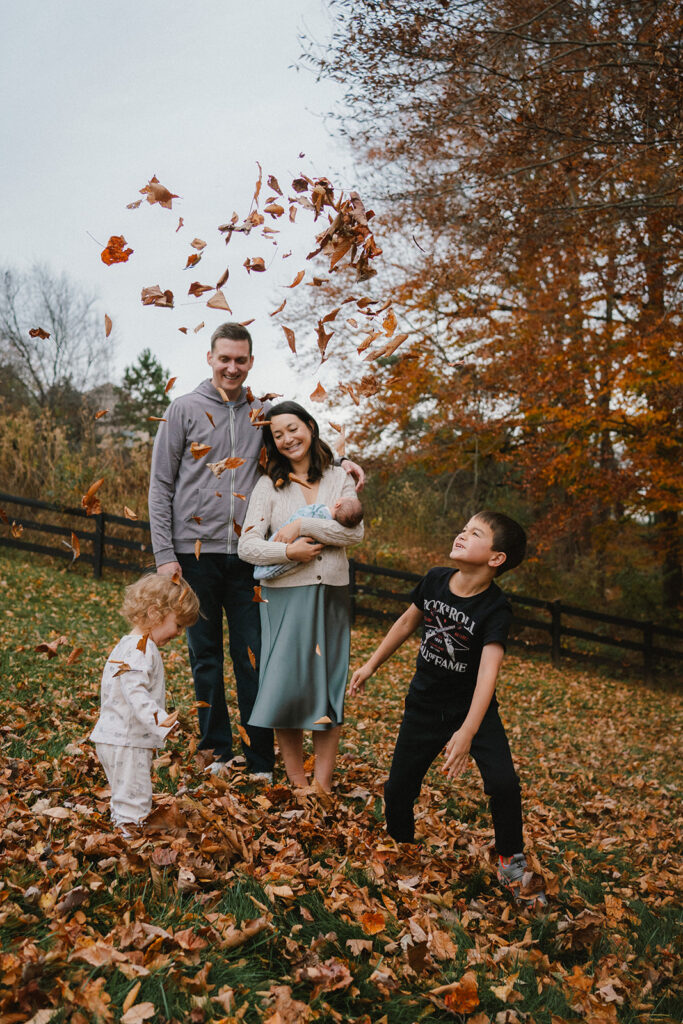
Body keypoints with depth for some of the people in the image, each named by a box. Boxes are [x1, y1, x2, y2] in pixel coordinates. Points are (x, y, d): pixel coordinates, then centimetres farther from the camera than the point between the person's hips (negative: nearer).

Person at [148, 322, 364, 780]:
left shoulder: (263, 412, 11)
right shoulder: (185, 409, 4)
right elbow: (161, 486, 3)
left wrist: (342, 459, -8)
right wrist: (165, 553, -5)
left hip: (247, 554, 1)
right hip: (196, 552, -1)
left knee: (254, 657, 1)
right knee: (206, 655, 8)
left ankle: (261, 762, 10)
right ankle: (217, 751, 21)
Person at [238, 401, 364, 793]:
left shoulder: (339, 479, 8)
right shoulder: (269, 485, 3)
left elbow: (355, 531, -6)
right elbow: (247, 546, -5)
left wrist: (301, 526, -13)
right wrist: (287, 551, -21)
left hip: (332, 594, 1)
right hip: (286, 594, -1)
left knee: (330, 687, 2)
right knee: (287, 684, -1)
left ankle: (323, 787, 11)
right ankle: (298, 784, 14)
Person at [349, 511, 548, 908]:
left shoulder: (495, 608, -22)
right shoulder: (435, 580, -9)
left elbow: (489, 669, -32)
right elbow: (408, 622, 9)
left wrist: (467, 732, -43)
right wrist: (372, 665, 14)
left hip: (474, 710, -3)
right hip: (424, 707, 3)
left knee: (504, 783, -18)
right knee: (398, 789, 3)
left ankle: (511, 864, 9)